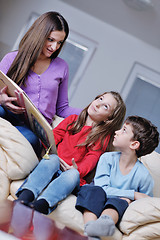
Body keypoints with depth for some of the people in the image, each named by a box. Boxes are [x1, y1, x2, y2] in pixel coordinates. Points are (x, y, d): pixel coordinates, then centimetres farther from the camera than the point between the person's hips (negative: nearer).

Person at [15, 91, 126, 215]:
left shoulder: (103, 136, 13)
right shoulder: (72, 119, 23)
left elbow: (92, 158, -2)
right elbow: (54, 135, 12)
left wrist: (78, 169, -23)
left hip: (71, 172, -2)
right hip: (50, 169, 2)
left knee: (73, 175, -36)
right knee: (52, 158, -32)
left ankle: (40, 205, -59)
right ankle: (23, 198, -52)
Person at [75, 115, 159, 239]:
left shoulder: (144, 176, -4)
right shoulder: (108, 158, 1)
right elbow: (101, 187, -11)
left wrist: (128, 200, -17)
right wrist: (133, 194, -18)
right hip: (94, 204, 2)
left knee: (120, 202, -33)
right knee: (90, 189, -29)